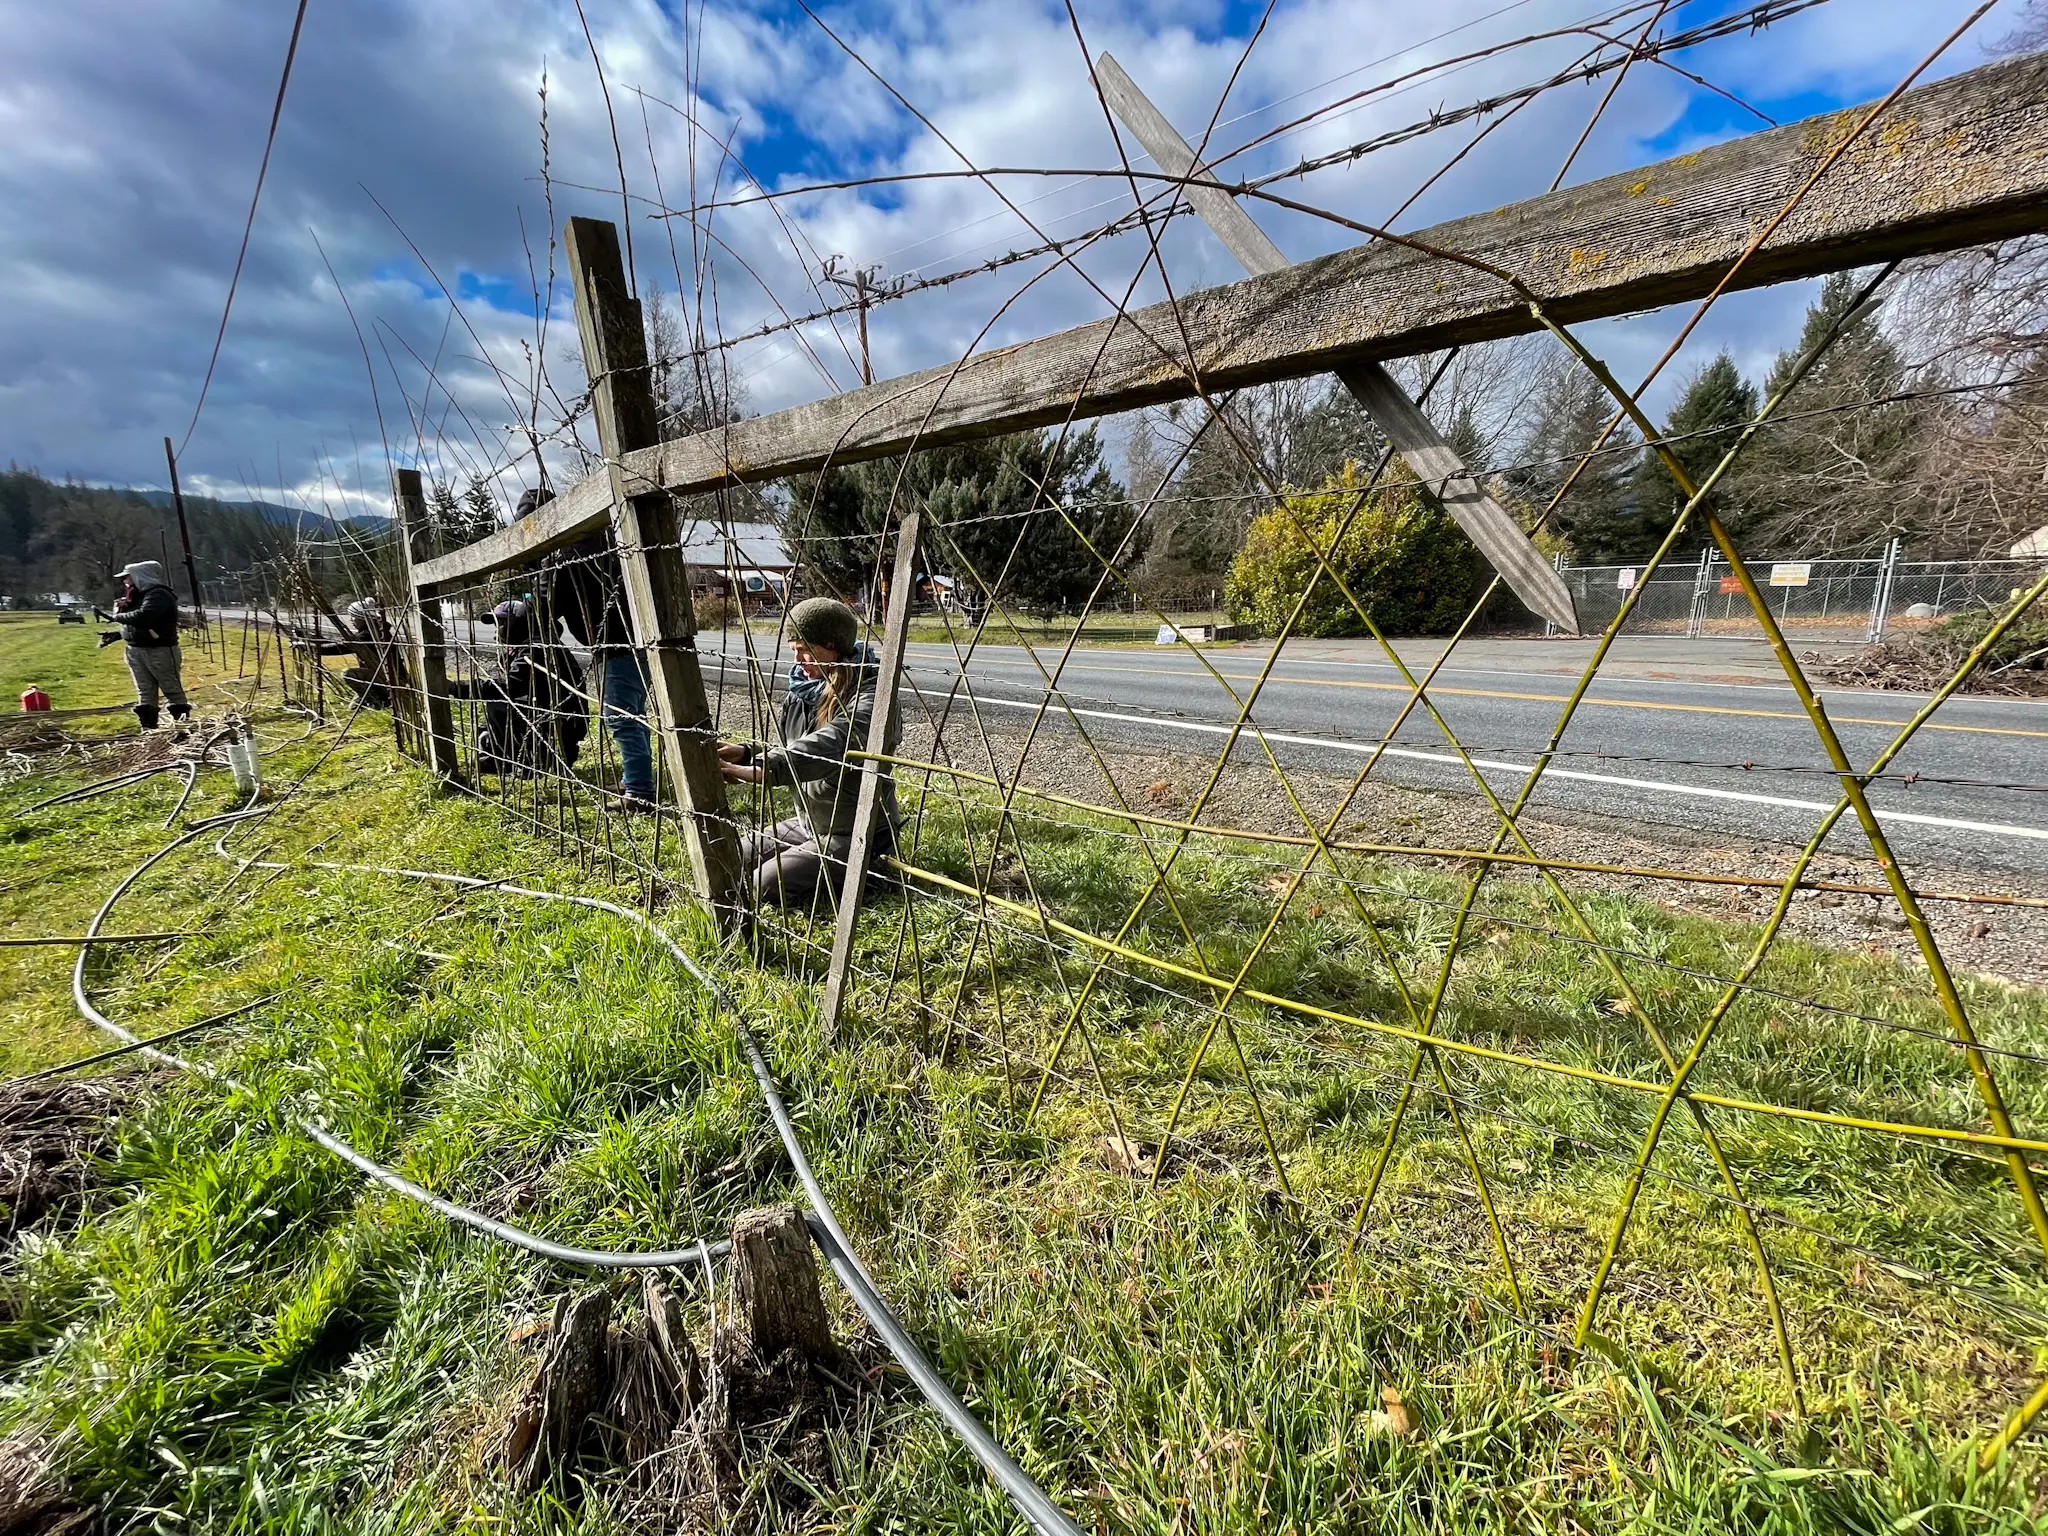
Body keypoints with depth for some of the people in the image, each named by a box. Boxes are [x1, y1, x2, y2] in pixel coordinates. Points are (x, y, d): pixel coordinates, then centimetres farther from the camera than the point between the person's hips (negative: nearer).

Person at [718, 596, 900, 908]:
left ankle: (850, 876, 3)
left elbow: (828, 747, -42)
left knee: (767, 886, -19)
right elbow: (785, 749, 9)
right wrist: (745, 752, -12)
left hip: (853, 834, -9)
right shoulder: (802, 690, 3)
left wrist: (761, 770, -54)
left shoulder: (870, 700, -24)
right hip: (807, 821, 9)